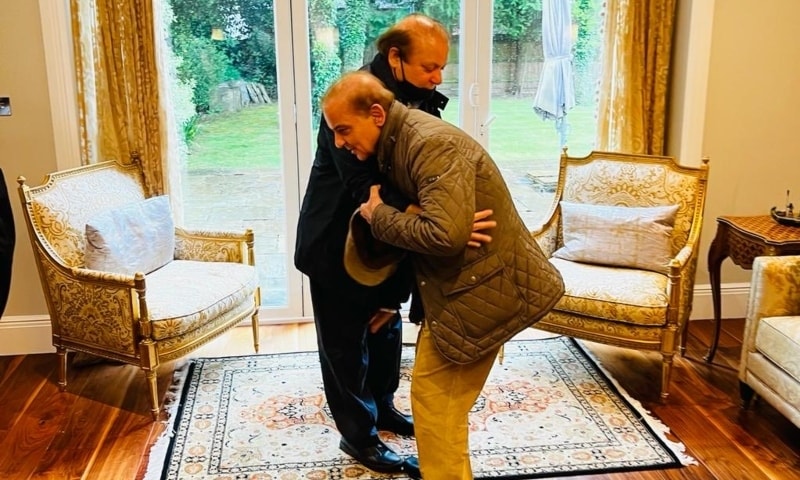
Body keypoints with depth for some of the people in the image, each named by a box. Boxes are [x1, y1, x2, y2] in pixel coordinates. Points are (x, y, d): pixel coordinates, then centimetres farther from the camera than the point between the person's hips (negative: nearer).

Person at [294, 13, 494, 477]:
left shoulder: (421, 101, -5)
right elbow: (366, 189, -37)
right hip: (339, 240, -7)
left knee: (388, 326, 20)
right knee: (346, 340, 7)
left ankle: (381, 406, 42)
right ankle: (358, 434, 25)